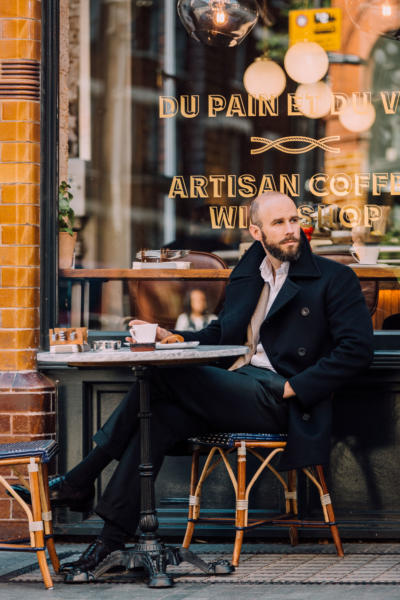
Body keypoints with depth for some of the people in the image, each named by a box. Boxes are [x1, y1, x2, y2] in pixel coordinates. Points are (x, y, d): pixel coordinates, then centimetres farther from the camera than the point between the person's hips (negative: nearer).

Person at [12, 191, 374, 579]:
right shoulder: (245, 275, 21)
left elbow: (357, 348, -7)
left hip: (278, 399, -6)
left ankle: (79, 483, -15)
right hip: (237, 390, 6)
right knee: (160, 416, -24)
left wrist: (296, 388, -13)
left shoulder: (334, 279, 2)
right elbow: (221, 333, 29)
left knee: (161, 377, -22)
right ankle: (112, 539, -25)